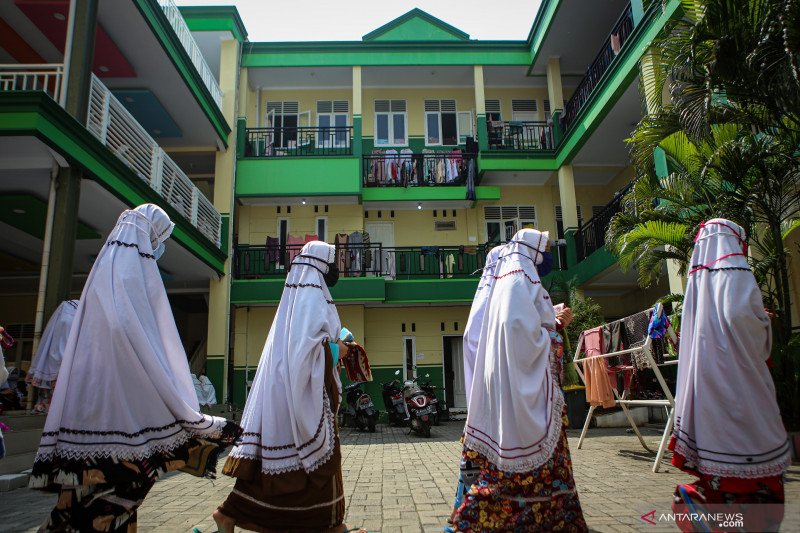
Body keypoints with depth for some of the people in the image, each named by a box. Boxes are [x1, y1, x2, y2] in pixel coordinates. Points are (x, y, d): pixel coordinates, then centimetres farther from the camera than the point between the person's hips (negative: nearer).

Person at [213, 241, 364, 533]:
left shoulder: (298, 293, 16)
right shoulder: (312, 294, -13)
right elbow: (306, 343, -24)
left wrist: (332, 342, 17)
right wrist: (334, 349, -13)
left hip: (286, 383, 9)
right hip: (305, 387, -9)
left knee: (275, 449, 11)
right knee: (317, 451, 2)